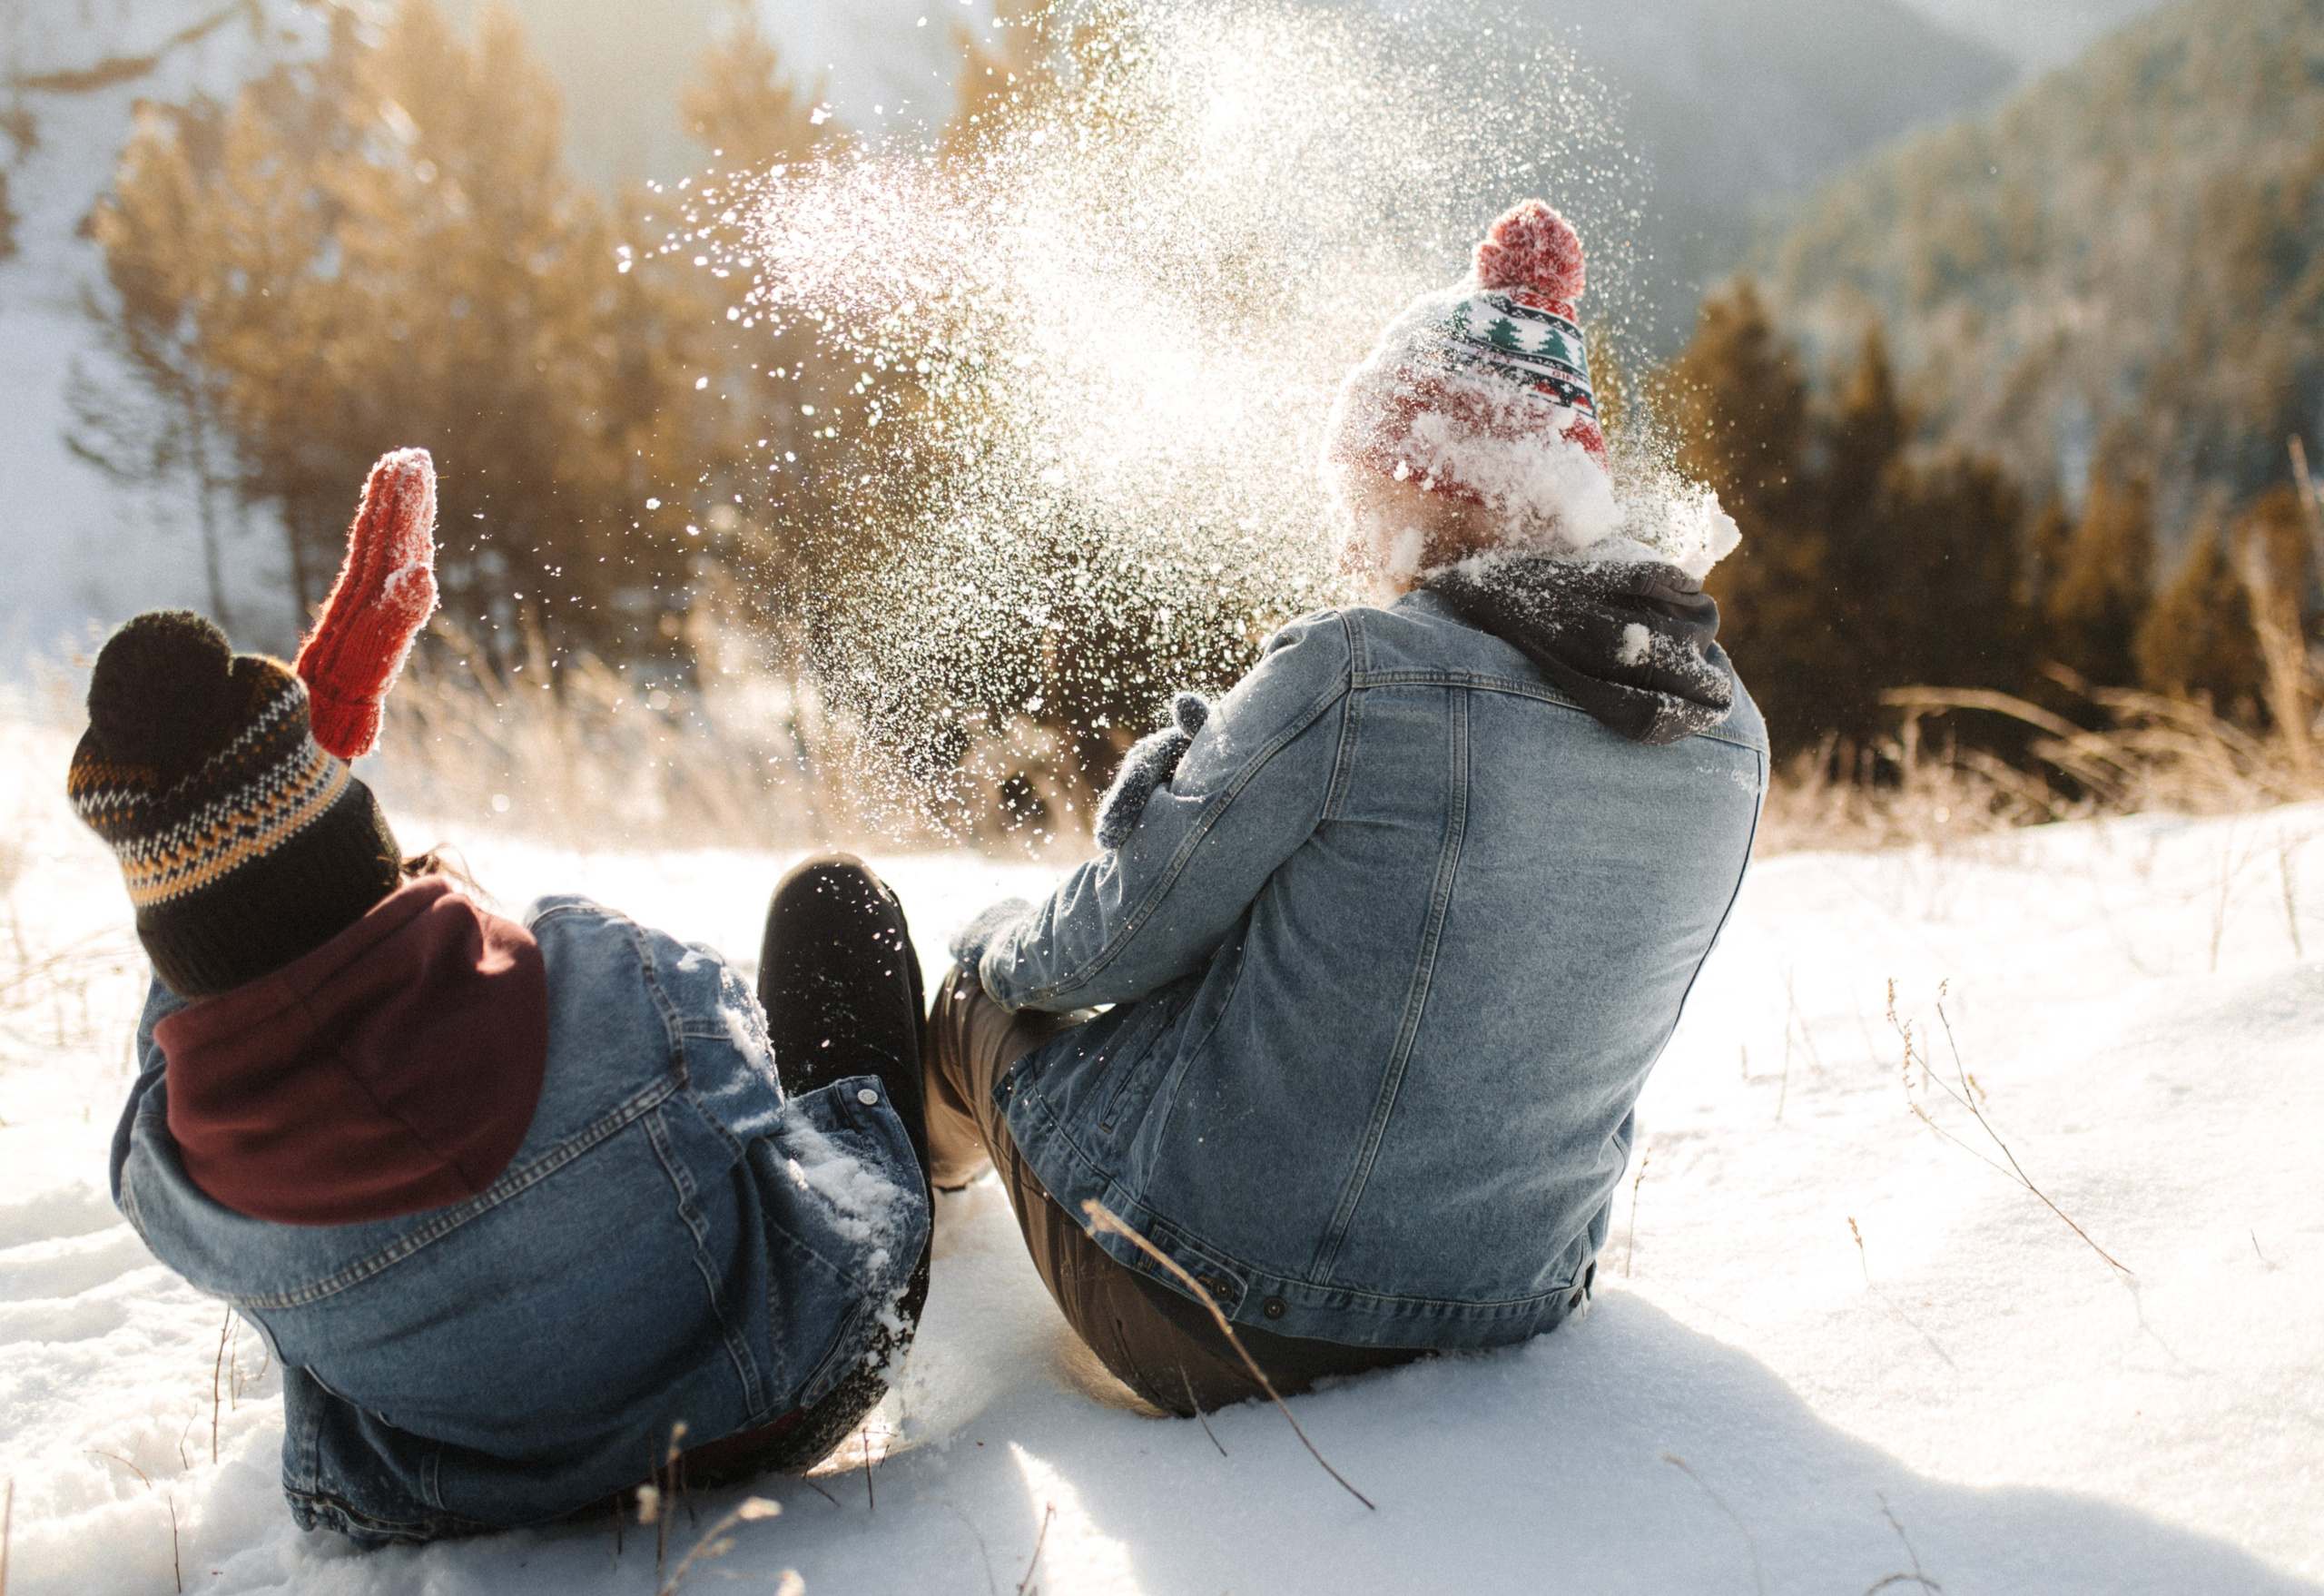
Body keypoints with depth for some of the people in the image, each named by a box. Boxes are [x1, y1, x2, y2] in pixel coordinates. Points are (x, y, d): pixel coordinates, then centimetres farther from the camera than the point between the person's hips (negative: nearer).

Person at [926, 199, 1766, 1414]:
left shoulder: (1349, 673, -23)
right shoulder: (1728, 736, -3)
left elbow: (1119, 944, -11)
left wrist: (992, 945, 12)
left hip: (1226, 1324, -6)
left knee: (992, 987, 23)